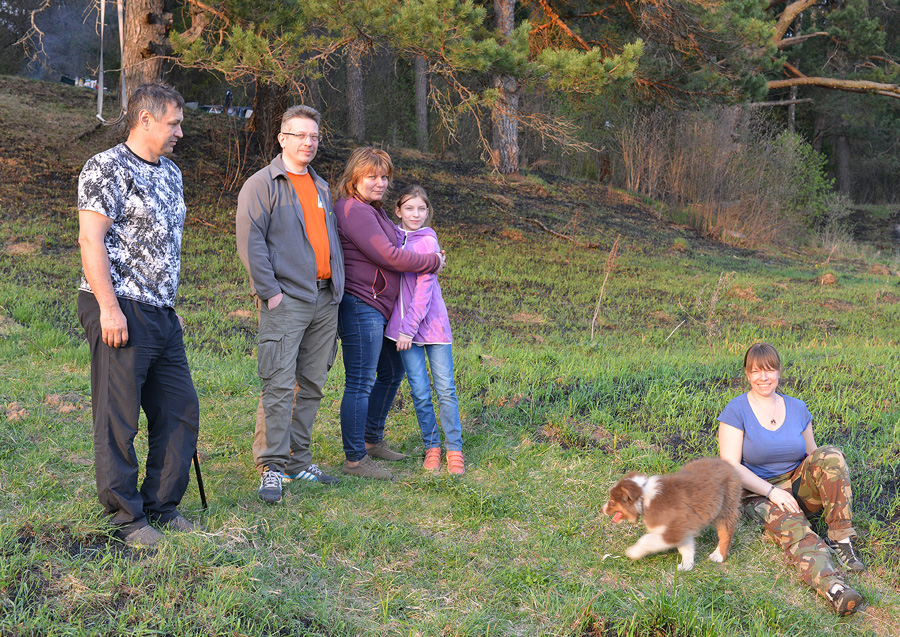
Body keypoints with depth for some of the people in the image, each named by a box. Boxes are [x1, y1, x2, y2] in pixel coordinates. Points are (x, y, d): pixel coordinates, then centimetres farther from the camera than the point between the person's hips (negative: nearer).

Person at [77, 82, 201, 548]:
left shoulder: (171, 174, 18)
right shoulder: (106, 168, -8)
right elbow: (91, 240, -14)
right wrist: (109, 307, -19)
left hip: (162, 315, 9)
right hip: (120, 311, -8)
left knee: (180, 411, 9)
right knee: (118, 418, -1)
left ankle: (162, 507, 21)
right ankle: (124, 518, 9)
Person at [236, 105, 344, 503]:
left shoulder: (322, 187, 20)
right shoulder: (262, 184, -2)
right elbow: (250, 241, -9)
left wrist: (338, 286, 17)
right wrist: (269, 290, -15)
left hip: (325, 300, 7)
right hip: (286, 301, -7)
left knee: (312, 385, 9)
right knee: (279, 385, -11)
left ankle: (299, 461, 18)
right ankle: (272, 467, -6)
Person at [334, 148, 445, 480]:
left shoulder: (372, 210, 18)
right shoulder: (355, 211, -16)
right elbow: (388, 256, -20)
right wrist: (433, 262, -9)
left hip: (378, 308, 11)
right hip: (360, 306, -11)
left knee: (391, 372, 21)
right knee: (361, 383, -7)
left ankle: (372, 440, 34)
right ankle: (354, 459, 0)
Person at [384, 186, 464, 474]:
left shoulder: (427, 241, -7)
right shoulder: (393, 237, 7)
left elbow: (424, 288, -11)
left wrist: (410, 327, -13)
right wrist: (402, 327, 5)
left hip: (432, 323, -3)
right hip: (404, 325, 3)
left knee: (445, 389, 1)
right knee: (420, 392, 3)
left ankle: (454, 450, 10)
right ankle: (432, 447, 17)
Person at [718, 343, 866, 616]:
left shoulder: (797, 408, 10)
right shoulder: (737, 411, -4)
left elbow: (813, 455, 17)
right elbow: (730, 467, -10)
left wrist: (834, 483, -6)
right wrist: (772, 492, -22)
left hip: (799, 486, 4)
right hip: (759, 493, -4)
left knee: (830, 455, -25)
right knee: (791, 525, -35)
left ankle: (841, 540, -24)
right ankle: (834, 588, -61)